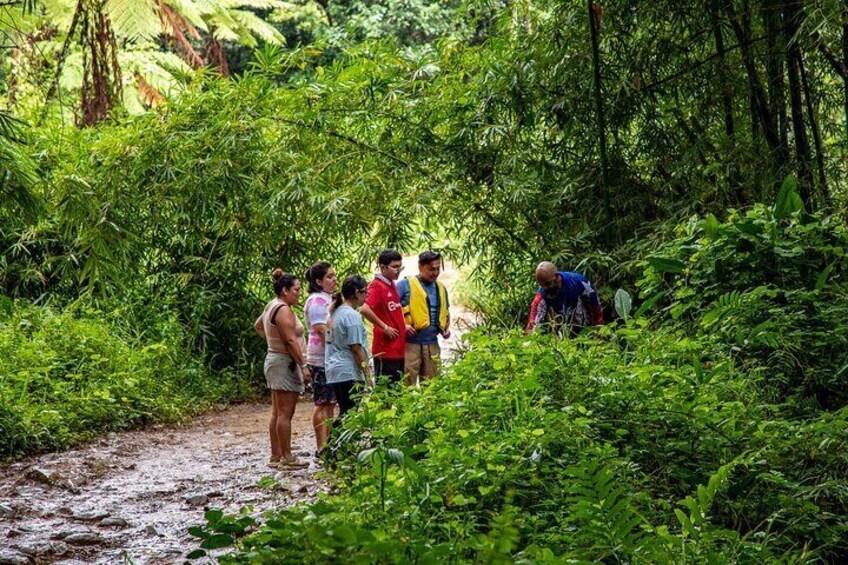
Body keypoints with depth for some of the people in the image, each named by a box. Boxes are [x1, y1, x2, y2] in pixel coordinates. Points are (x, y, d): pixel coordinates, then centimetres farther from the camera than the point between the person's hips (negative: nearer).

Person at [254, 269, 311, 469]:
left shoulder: (271, 306, 14)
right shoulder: (283, 310, -17)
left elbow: (258, 325, 31)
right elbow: (291, 341, -22)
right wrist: (304, 365, -20)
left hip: (274, 359, 11)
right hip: (284, 363, -11)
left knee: (277, 413, 12)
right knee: (285, 413, -7)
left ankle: (276, 456, 16)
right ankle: (287, 458, -5)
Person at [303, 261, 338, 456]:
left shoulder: (328, 299, 16)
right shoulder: (316, 301, -15)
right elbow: (322, 331, -21)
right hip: (321, 359, -9)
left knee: (330, 403, 11)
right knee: (323, 403, -6)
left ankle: (328, 443, 17)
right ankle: (321, 447, -2)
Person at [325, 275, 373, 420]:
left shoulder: (335, 312, 14)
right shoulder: (352, 315, -13)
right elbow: (357, 348, -14)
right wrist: (368, 376, -10)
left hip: (334, 371, 9)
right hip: (349, 373, -9)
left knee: (345, 413, 12)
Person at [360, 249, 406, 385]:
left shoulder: (393, 286, 14)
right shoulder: (376, 286, -13)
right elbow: (365, 309, -29)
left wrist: (404, 326, 13)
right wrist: (384, 327, -20)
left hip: (399, 348, 9)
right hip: (385, 349, -9)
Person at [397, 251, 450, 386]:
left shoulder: (441, 288, 16)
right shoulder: (406, 284, -3)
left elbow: (446, 312, 28)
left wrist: (446, 328, 10)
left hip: (432, 344, 6)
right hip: (410, 343, -6)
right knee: (407, 384, -5)